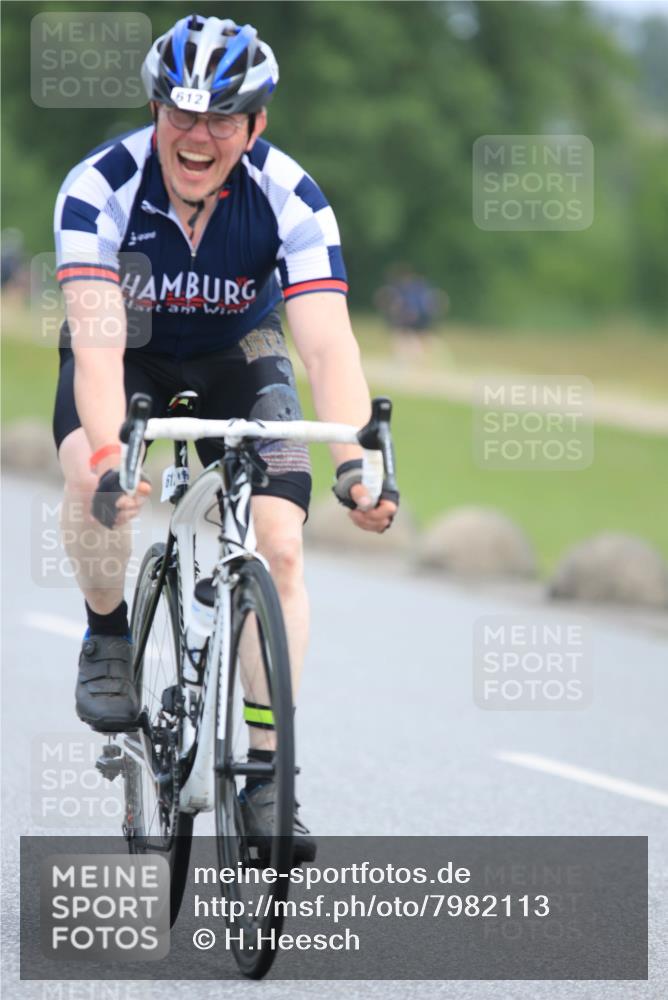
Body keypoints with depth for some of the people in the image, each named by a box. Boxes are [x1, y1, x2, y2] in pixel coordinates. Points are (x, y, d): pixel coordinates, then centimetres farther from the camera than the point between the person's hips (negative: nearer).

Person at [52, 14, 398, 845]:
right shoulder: (99, 187, -30)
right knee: (92, 477, -34)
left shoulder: (290, 200, -26)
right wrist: (107, 456, -57)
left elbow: (328, 343, -34)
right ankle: (108, 638, -6)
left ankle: (267, 777, -8)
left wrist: (353, 464, -50)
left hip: (236, 357, 1)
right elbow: (97, 338, -40)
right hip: (128, 360, -1)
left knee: (280, 546, -17)